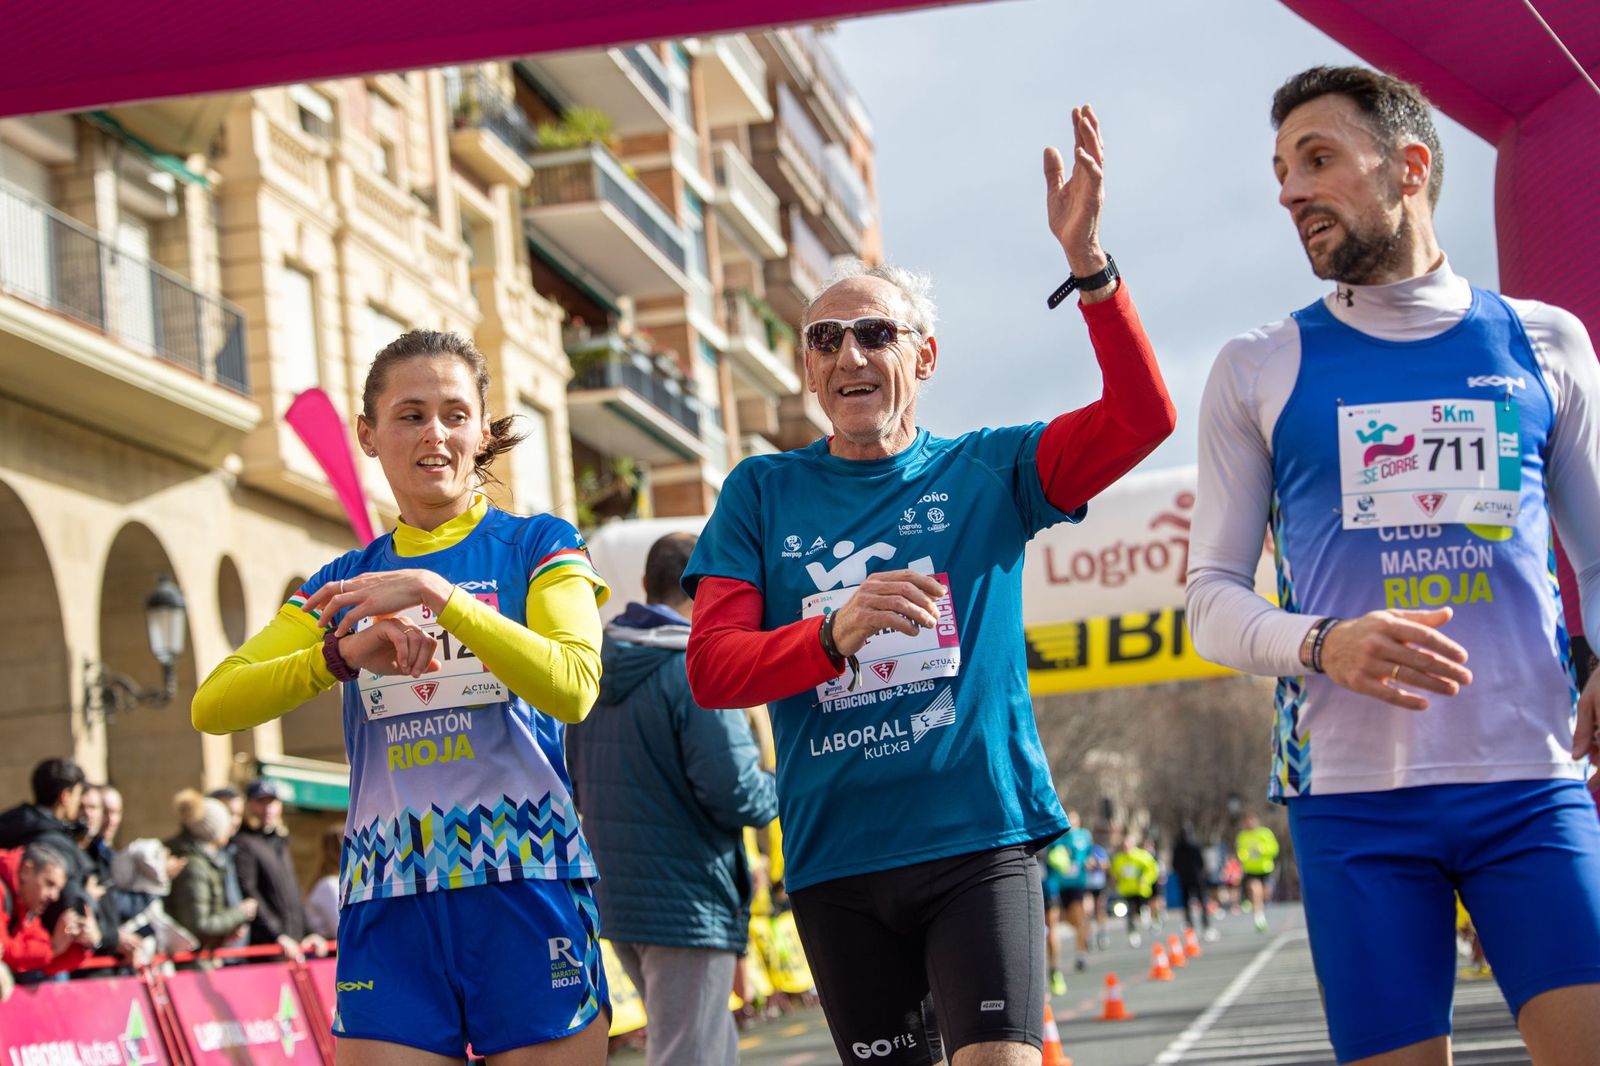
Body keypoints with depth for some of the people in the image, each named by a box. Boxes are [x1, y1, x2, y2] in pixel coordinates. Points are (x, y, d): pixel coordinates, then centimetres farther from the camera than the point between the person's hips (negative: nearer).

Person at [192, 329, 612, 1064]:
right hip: (389, 905, 2)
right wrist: (342, 654, -13)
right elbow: (212, 705, 3)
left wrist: (433, 592, -17)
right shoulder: (344, 584, 15)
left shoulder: (536, 546, 6)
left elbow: (573, 687, -13)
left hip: (528, 892, -2)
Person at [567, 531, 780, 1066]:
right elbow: (734, 791, -22)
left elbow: (573, 784, 16)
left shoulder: (596, 666, 8)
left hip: (615, 899, 8)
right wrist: (777, 791, -2)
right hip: (686, 905, -8)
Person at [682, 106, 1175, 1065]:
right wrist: (836, 633, -20)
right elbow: (711, 669, -1)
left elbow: (1143, 417, -7)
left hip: (979, 840, -2)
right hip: (835, 859, 2)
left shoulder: (986, 472, 7)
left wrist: (1086, 258, -19)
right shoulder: (763, 493, 9)